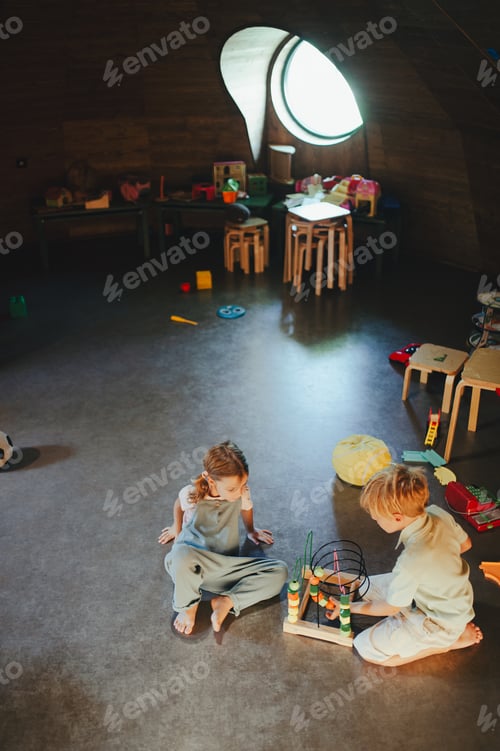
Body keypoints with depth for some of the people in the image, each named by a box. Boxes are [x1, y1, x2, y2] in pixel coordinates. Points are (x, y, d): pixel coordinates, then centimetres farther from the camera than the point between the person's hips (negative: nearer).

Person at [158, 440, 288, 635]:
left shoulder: (241, 492, -11)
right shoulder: (191, 495, -17)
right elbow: (179, 506, 9)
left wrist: (251, 531, 33)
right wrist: (177, 529, 27)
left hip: (226, 567, 2)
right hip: (193, 566, -2)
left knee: (279, 571, -18)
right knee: (181, 554, -41)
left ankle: (227, 601, -14)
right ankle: (188, 604, -9)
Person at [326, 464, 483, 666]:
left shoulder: (411, 561, -37)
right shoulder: (438, 513, -18)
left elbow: (390, 608, -18)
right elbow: (465, 544, 4)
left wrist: (349, 607, -4)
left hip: (441, 622, -8)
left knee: (366, 647, -6)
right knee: (368, 586, 14)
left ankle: (448, 640, 1)